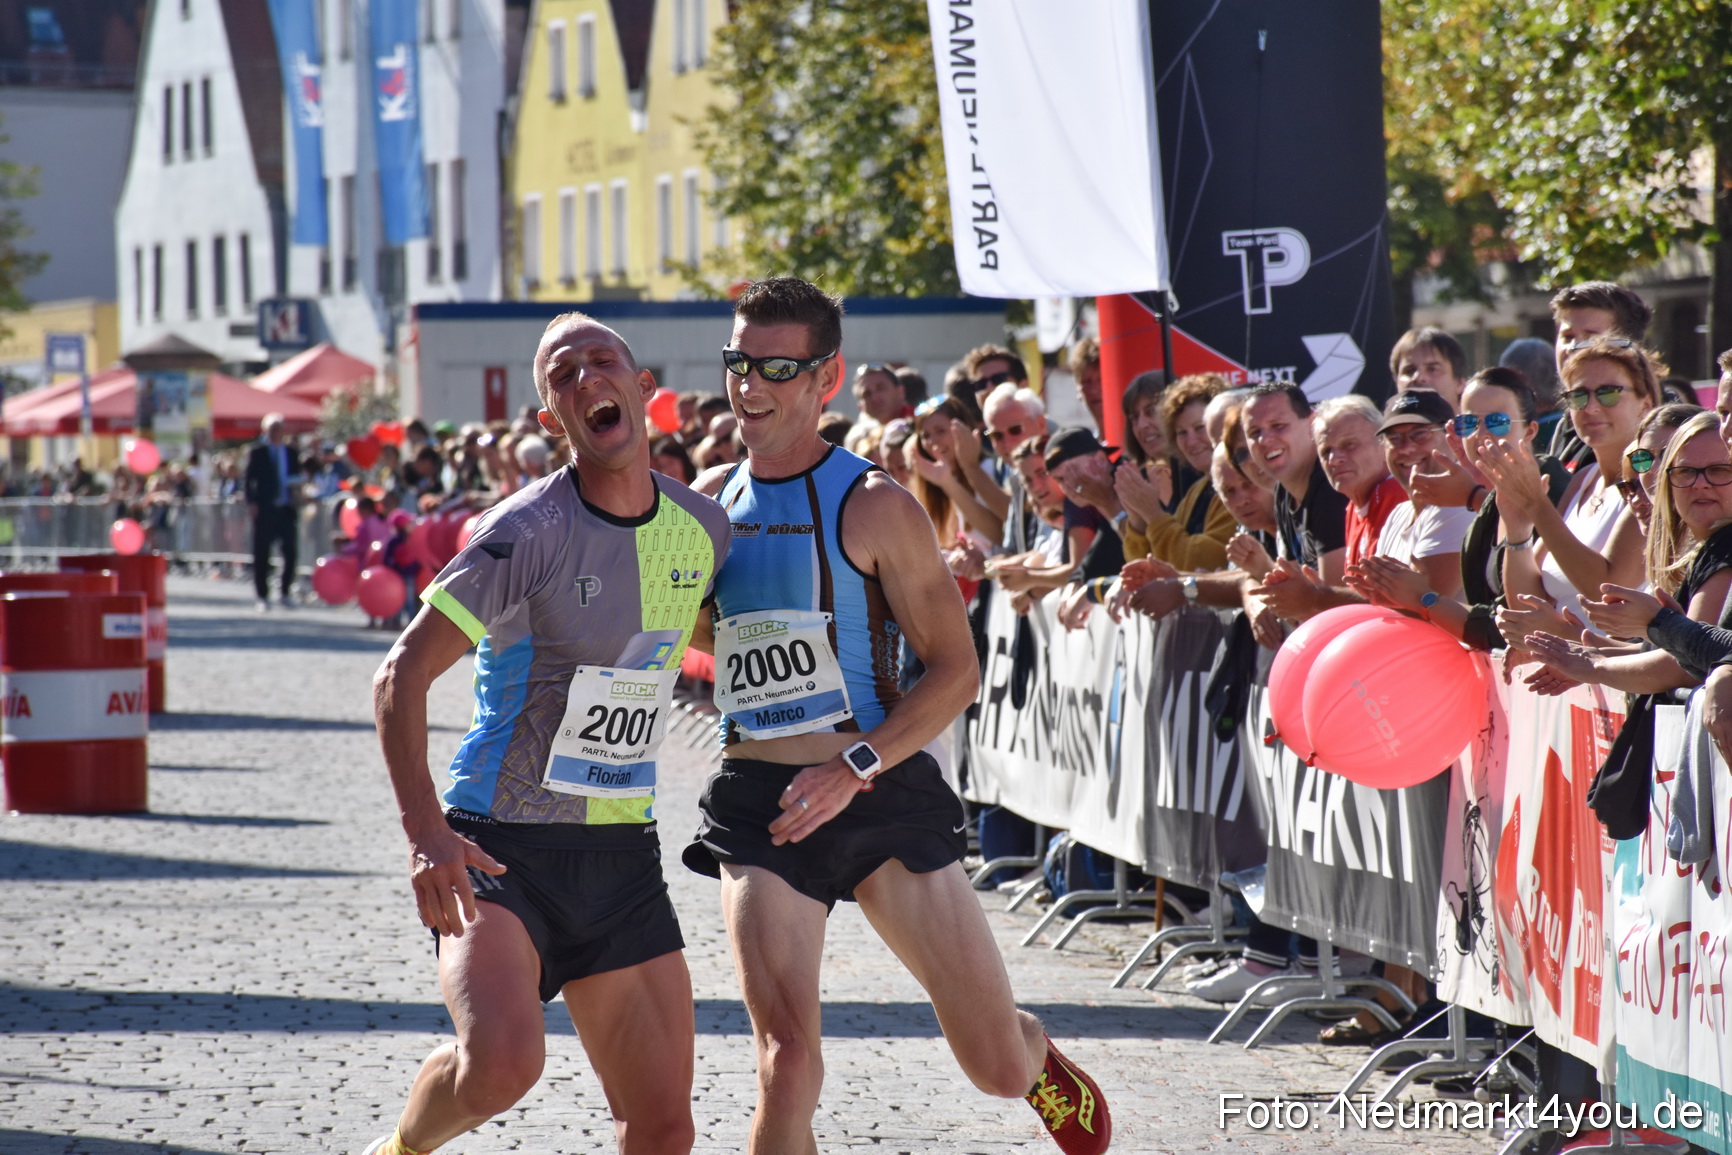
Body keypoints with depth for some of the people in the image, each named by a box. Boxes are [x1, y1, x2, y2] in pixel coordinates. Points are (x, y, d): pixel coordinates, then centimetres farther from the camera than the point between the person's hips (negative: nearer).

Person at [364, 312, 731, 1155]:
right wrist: (425, 830, -28)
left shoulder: (702, 528, 4)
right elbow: (402, 676, -16)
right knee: (502, 1063, -29)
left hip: (622, 855, 6)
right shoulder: (531, 531, -15)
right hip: (502, 849, -6)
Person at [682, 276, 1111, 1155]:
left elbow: (956, 669, -8)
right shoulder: (712, 498, 8)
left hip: (884, 793, -2)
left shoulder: (874, 506, -7)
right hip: (759, 806, 2)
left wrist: (856, 767, -18)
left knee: (999, 1068, 4)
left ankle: (1038, 1061, 40)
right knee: (786, 1062, -17)